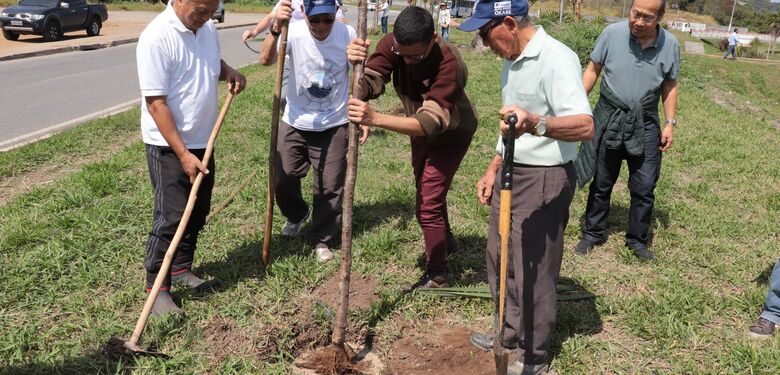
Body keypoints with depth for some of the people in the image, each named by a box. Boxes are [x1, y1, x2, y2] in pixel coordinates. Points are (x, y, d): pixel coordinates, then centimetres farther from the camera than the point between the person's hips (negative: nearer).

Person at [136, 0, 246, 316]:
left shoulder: (207, 28, 2)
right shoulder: (157, 38, -21)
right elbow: (156, 103, -22)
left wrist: (229, 72, -1)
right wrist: (183, 154, -24)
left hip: (202, 141, 8)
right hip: (169, 146, -8)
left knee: (198, 213, 15)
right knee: (171, 218, -5)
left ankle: (182, 270, 32)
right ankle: (157, 288, 8)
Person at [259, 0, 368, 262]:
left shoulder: (347, 34, -11)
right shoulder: (294, 32, -15)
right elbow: (266, 60, -30)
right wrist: (276, 28, -45)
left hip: (334, 126, 0)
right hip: (295, 123, 0)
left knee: (330, 186, 5)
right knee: (283, 179, 7)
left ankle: (321, 239, 26)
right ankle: (297, 214, 40)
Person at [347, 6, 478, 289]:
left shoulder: (448, 62, -39)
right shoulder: (391, 44, -23)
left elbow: (429, 122, -47)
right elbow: (369, 85, -30)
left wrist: (375, 118, -61)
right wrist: (356, 66, -53)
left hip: (450, 134, -7)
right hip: (419, 131, 7)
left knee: (427, 206, -10)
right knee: (426, 190, 25)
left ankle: (437, 277, 10)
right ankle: (446, 241, 52)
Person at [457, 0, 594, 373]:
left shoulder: (556, 59, -21)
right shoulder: (513, 60, 10)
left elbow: (585, 126, -32)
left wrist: (534, 123, -49)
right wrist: (493, 169, 18)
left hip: (544, 180, -9)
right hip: (511, 173, 10)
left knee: (532, 271, 3)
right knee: (501, 259, 19)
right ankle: (511, 334, 39)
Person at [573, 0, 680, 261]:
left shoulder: (670, 45, -6)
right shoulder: (612, 33, -12)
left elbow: (669, 86, 5)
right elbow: (592, 70, -1)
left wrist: (670, 124, 1)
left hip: (645, 124, 1)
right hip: (609, 118, -1)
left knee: (644, 187, 5)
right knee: (602, 182, 11)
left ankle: (637, 240, 22)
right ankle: (593, 234, 26)